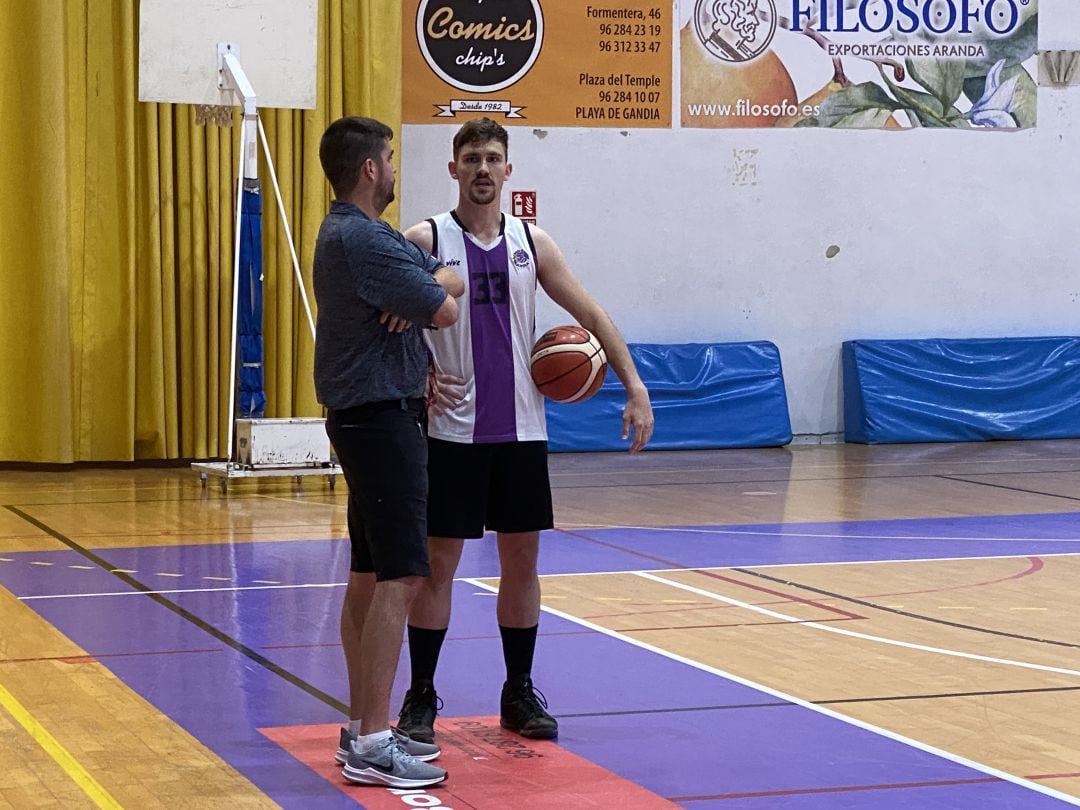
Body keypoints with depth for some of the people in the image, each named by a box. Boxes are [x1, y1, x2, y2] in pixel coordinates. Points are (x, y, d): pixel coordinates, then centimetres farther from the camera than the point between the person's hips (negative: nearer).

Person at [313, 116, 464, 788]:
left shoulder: (361, 234, 16)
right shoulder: (362, 239, -18)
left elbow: (453, 282, 13)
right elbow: (447, 311, -19)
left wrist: (421, 291, -7)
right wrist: (428, 296, 1)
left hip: (370, 419, 11)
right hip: (382, 418, -11)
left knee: (370, 575, 14)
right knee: (400, 577, -13)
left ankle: (363, 726, 20)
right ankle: (373, 745, -13)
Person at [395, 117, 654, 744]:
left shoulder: (531, 243, 6)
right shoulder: (425, 241, -4)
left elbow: (592, 314, 8)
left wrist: (635, 387, 1)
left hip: (521, 431, 3)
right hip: (452, 429, -3)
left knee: (522, 558, 8)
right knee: (438, 562, 0)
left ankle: (521, 693, 20)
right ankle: (421, 697, 11)